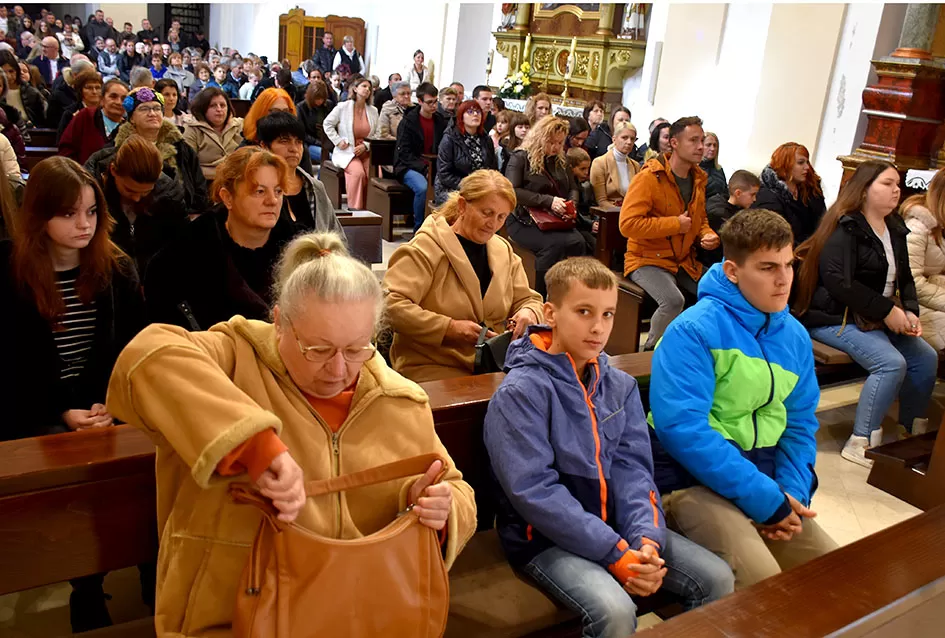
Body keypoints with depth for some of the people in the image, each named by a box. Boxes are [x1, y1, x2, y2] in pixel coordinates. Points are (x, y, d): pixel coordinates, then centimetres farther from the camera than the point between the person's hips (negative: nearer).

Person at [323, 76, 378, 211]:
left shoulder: (373, 111, 12)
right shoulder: (343, 107, 1)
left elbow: (377, 134, 10)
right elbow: (327, 124, 6)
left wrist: (365, 146, -6)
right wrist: (338, 141, -4)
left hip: (367, 152, 3)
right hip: (347, 152, -3)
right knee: (358, 172, -33)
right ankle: (355, 208, -23)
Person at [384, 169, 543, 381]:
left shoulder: (504, 251, 13)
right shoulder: (425, 247, -9)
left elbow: (528, 299, 20)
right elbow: (390, 304, -17)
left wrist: (529, 312, -6)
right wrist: (450, 328, -21)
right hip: (431, 367, -6)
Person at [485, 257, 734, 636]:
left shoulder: (621, 386, 5)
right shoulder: (520, 392, -16)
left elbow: (633, 469, 1)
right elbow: (535, 492, -21)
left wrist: (645, 538, -18)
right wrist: (615, 554, -23)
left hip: (616, 526, 6)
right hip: (546, 537, -6)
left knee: (717, 578, -2)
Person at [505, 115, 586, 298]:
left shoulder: (560, 161, 16)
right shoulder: (521, 157, -2)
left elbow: (573, 188, 22)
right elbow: (511, 191, -14)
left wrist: (572, 205, -4)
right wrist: (548, 201, -20)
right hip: (523, 220, -5)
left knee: (578, 243, -28)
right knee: (554, 244, -35)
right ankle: (541, 298, -20)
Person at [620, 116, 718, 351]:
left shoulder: (698, 179, 11)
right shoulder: (649, 177, -14)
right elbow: (628, 224, -23)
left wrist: (708, 235, 3)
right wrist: (675, 224, -20)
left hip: (684, 261, 8)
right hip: (648, 259, -7)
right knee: (673, 300, -32)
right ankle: (650, 351, -7)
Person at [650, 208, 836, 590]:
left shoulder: (795, 336, 7)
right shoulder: (694, 330, -16)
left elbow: (800, 423, 14)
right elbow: (683, 429, -23)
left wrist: (793, 492, -5)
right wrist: (765, 498, -20)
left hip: (765, 479, 7)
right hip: (694, 482, -7)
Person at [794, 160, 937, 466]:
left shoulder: (895, 230, 13)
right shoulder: (845, 228, -13)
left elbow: (905, 278, 19)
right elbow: (838, 282, -23)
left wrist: (909, 311, -1)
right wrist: (887, 310, -20)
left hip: (876, 319, 9)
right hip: (835, 318, -9)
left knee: (926, 357, -3)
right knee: (891, 363, -25)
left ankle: (913, 434, 14)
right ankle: (862, 444, -15)